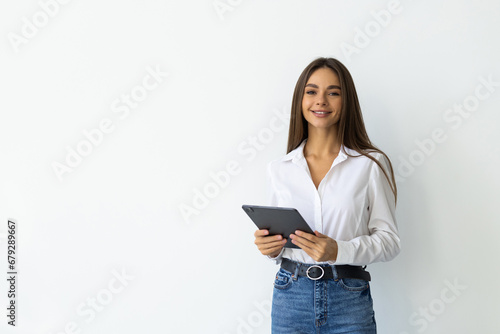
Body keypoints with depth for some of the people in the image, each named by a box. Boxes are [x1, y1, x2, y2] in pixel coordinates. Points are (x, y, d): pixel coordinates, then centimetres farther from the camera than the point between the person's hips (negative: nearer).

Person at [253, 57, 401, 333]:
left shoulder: (371, 164, -3)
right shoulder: (278, 169, 6)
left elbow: (389, 240, -4)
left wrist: (339, 250, -19)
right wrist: (271, 247, -9)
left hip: (349, 302, -2)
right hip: (290, 298, 2)